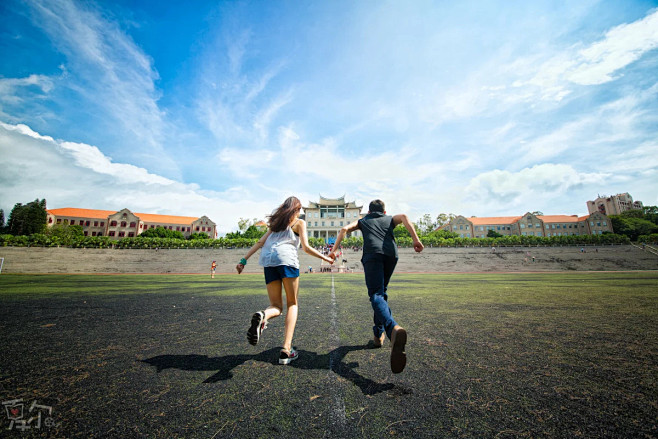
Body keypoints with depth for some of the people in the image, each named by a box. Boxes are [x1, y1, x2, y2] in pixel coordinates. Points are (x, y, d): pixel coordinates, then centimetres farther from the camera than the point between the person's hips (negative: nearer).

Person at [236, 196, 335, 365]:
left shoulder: (276, 223, 28)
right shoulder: (299, 222, 13)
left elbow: (260, 242, 20)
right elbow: (306, 247, 3)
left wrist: (244, 260, 18)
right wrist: (325, 258, 14)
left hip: (268, 261, 5)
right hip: (286, 258, -4)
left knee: (276, 306, 11)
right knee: (292, 304, 9)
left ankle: (261, 316, -25)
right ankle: (286, 350, -1)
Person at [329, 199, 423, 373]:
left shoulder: (363, 221, 30)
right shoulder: (390, 219, 31)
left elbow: (344, 229, 15)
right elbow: (404, 217, 9)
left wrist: (334, 249, 19)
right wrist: (416, 239, 1)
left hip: (372, 254, -2)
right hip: (391, 254, 3)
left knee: (376, 295, -13)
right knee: (381, 291, 19)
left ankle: (393, 329, -40)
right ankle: (379, 334, 23)